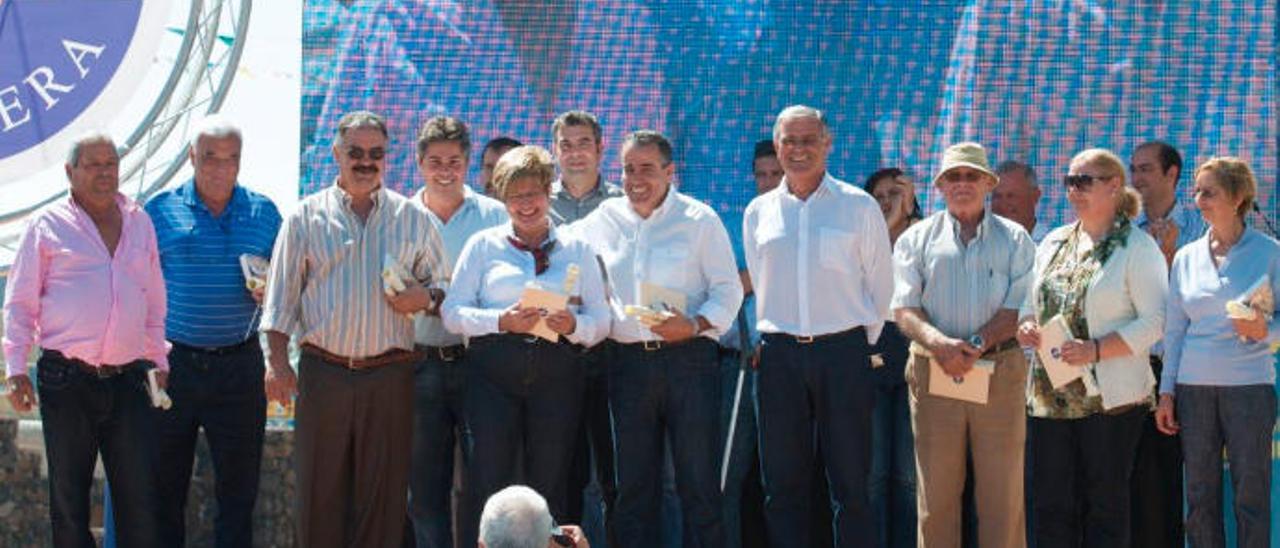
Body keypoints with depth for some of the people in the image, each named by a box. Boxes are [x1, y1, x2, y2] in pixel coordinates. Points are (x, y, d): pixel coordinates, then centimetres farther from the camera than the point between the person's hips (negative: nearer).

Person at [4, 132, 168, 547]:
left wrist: (159, 362, 19)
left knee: (141, 496, -2)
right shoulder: (48, 225, 4)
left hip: (127, 379, 3)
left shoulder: (140, 223, 15)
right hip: (65, 381, -3)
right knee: (68, 497, 3)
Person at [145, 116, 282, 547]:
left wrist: (270, 293, -9)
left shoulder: (264, 212, 7)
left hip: (240, 365, 1)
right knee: (164, 485, 6)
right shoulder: (161, 209, 2)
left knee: (238, 486, 5)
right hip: (173, 362, -1)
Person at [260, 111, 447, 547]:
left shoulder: (412, 218, 10)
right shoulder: (308, 216, 7)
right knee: (320, 492, 2)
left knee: (383, 495, 2)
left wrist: (424, 296, -7)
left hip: (389, 376, 1)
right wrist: (277, 360, -3)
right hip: (323, 374, -1)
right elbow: (282, 293, 5)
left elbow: (441, 281, 17)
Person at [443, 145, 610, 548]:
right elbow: (453, 312, 4)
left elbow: (600, 320, 10)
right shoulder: (483, 245, 12)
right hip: (494, 371, -1)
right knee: (487, 481, -6)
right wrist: (503, 321, -12)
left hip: (557, 373, 1)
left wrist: (574, 325, -12)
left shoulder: (577, 249, 15)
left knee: (551, 483, 0)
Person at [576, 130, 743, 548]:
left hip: (688, 357, -3)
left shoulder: (699, 219, 0)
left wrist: (696, 325, -19)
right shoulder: (605, 220, 10)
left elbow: (728, 289, 0)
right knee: (633, 482, 9)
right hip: (628, 360, 3)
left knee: (700, 480, -3)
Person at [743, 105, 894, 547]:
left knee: (850, 483, -2)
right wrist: (773, 338, 12)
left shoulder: (859, 207, 2)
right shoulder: (758, 212, 10)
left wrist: (860, 344, 7)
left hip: (843, 350, -3)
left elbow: (880, 286, 6)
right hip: (778, 356, 3)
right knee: (783, 482, 4)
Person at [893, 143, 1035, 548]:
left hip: (1000, 374, 0)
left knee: (1003, 494, -1)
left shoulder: (1014, 239, 10)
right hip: (933, 374, 0)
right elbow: (905, 309, 1)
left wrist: (975, 345, -15)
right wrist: (939, 343, -18)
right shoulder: (917, 238, 11)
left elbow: (1020, 308, 0)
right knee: (936, 495, 1)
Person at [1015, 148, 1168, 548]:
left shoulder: (1137, 247, -4)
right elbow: (1031, 303, 23)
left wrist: (1096, 350, -20)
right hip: (1050, 396, 6)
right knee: (1051, 503, 6)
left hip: (1110, 397, -6)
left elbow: (1154, 321, -10)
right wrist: (1026, 326, -1)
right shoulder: (1053, 243, 16)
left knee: (1105, 504, 0)